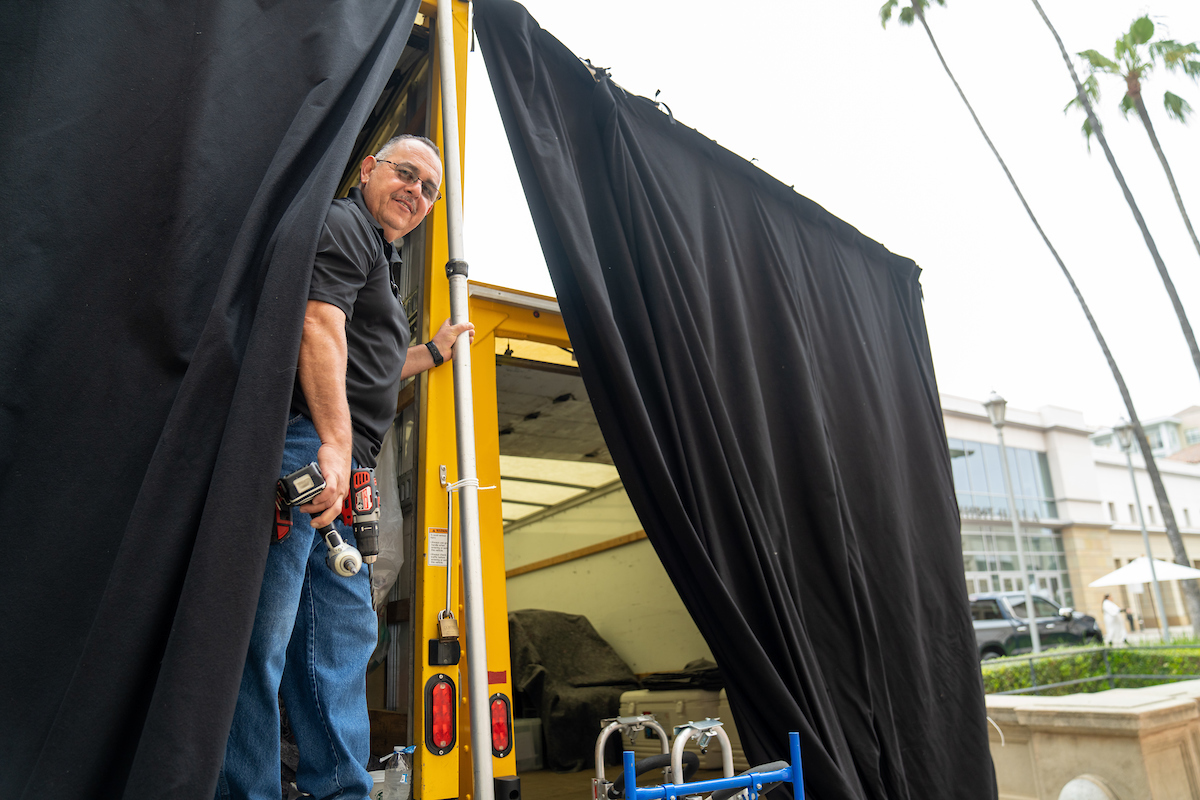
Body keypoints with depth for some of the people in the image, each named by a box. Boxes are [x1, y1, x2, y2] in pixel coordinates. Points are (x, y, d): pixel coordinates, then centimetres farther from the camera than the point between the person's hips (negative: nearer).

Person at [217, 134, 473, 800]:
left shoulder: (379, 259, 30)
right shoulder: (342, 226, 1)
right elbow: (319, 328, -17)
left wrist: (433, 352, 38)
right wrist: (333, 444, -27)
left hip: (341, 471, 11)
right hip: (303, 446, -11)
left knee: (345, 630, 10)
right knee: (263, 634, -9)